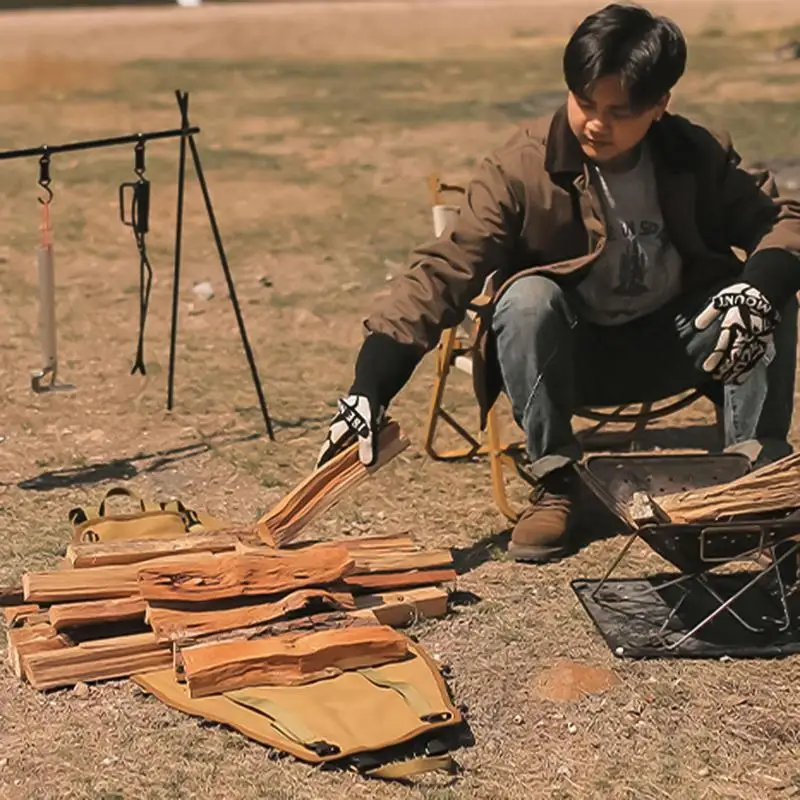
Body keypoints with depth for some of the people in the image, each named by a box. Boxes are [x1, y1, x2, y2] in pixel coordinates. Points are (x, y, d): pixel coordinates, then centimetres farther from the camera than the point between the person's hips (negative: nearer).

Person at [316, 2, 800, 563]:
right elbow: (444, 271, -27)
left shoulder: (699, 157, -8)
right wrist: (370, 388, -38)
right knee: (524, 298, -35)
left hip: (667, 347, 3)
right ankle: (556, 485, -19)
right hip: (569, 356, -2)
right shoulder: (521, 170, -20)